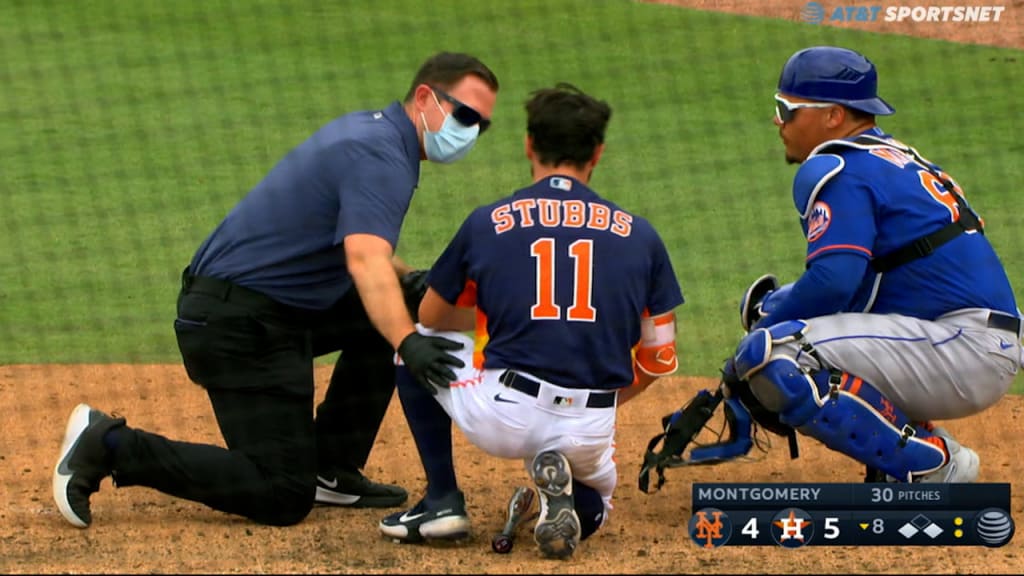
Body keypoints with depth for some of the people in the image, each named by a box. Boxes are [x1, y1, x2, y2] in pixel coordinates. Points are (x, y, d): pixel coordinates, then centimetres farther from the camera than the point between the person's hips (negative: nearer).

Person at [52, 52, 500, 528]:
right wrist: (407, 344, -49)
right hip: (240, 324, -10)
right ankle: (115, 447, -7)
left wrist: (406, 279, 8)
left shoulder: (366, 129, 14)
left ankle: (331, 471, 16)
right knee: (283, 500, -11)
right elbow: (365, 260, -35)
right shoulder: (381, 156, -17)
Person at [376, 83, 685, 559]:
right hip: (590, 431, 2)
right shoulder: (637, 234, 8)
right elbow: (658, 358, 12)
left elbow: (430, 317, 20)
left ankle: (442, 500, 15)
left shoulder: (488, 223, 5)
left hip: (499, 420, -2)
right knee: (595, 499, 35)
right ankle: (570, 501, -3)